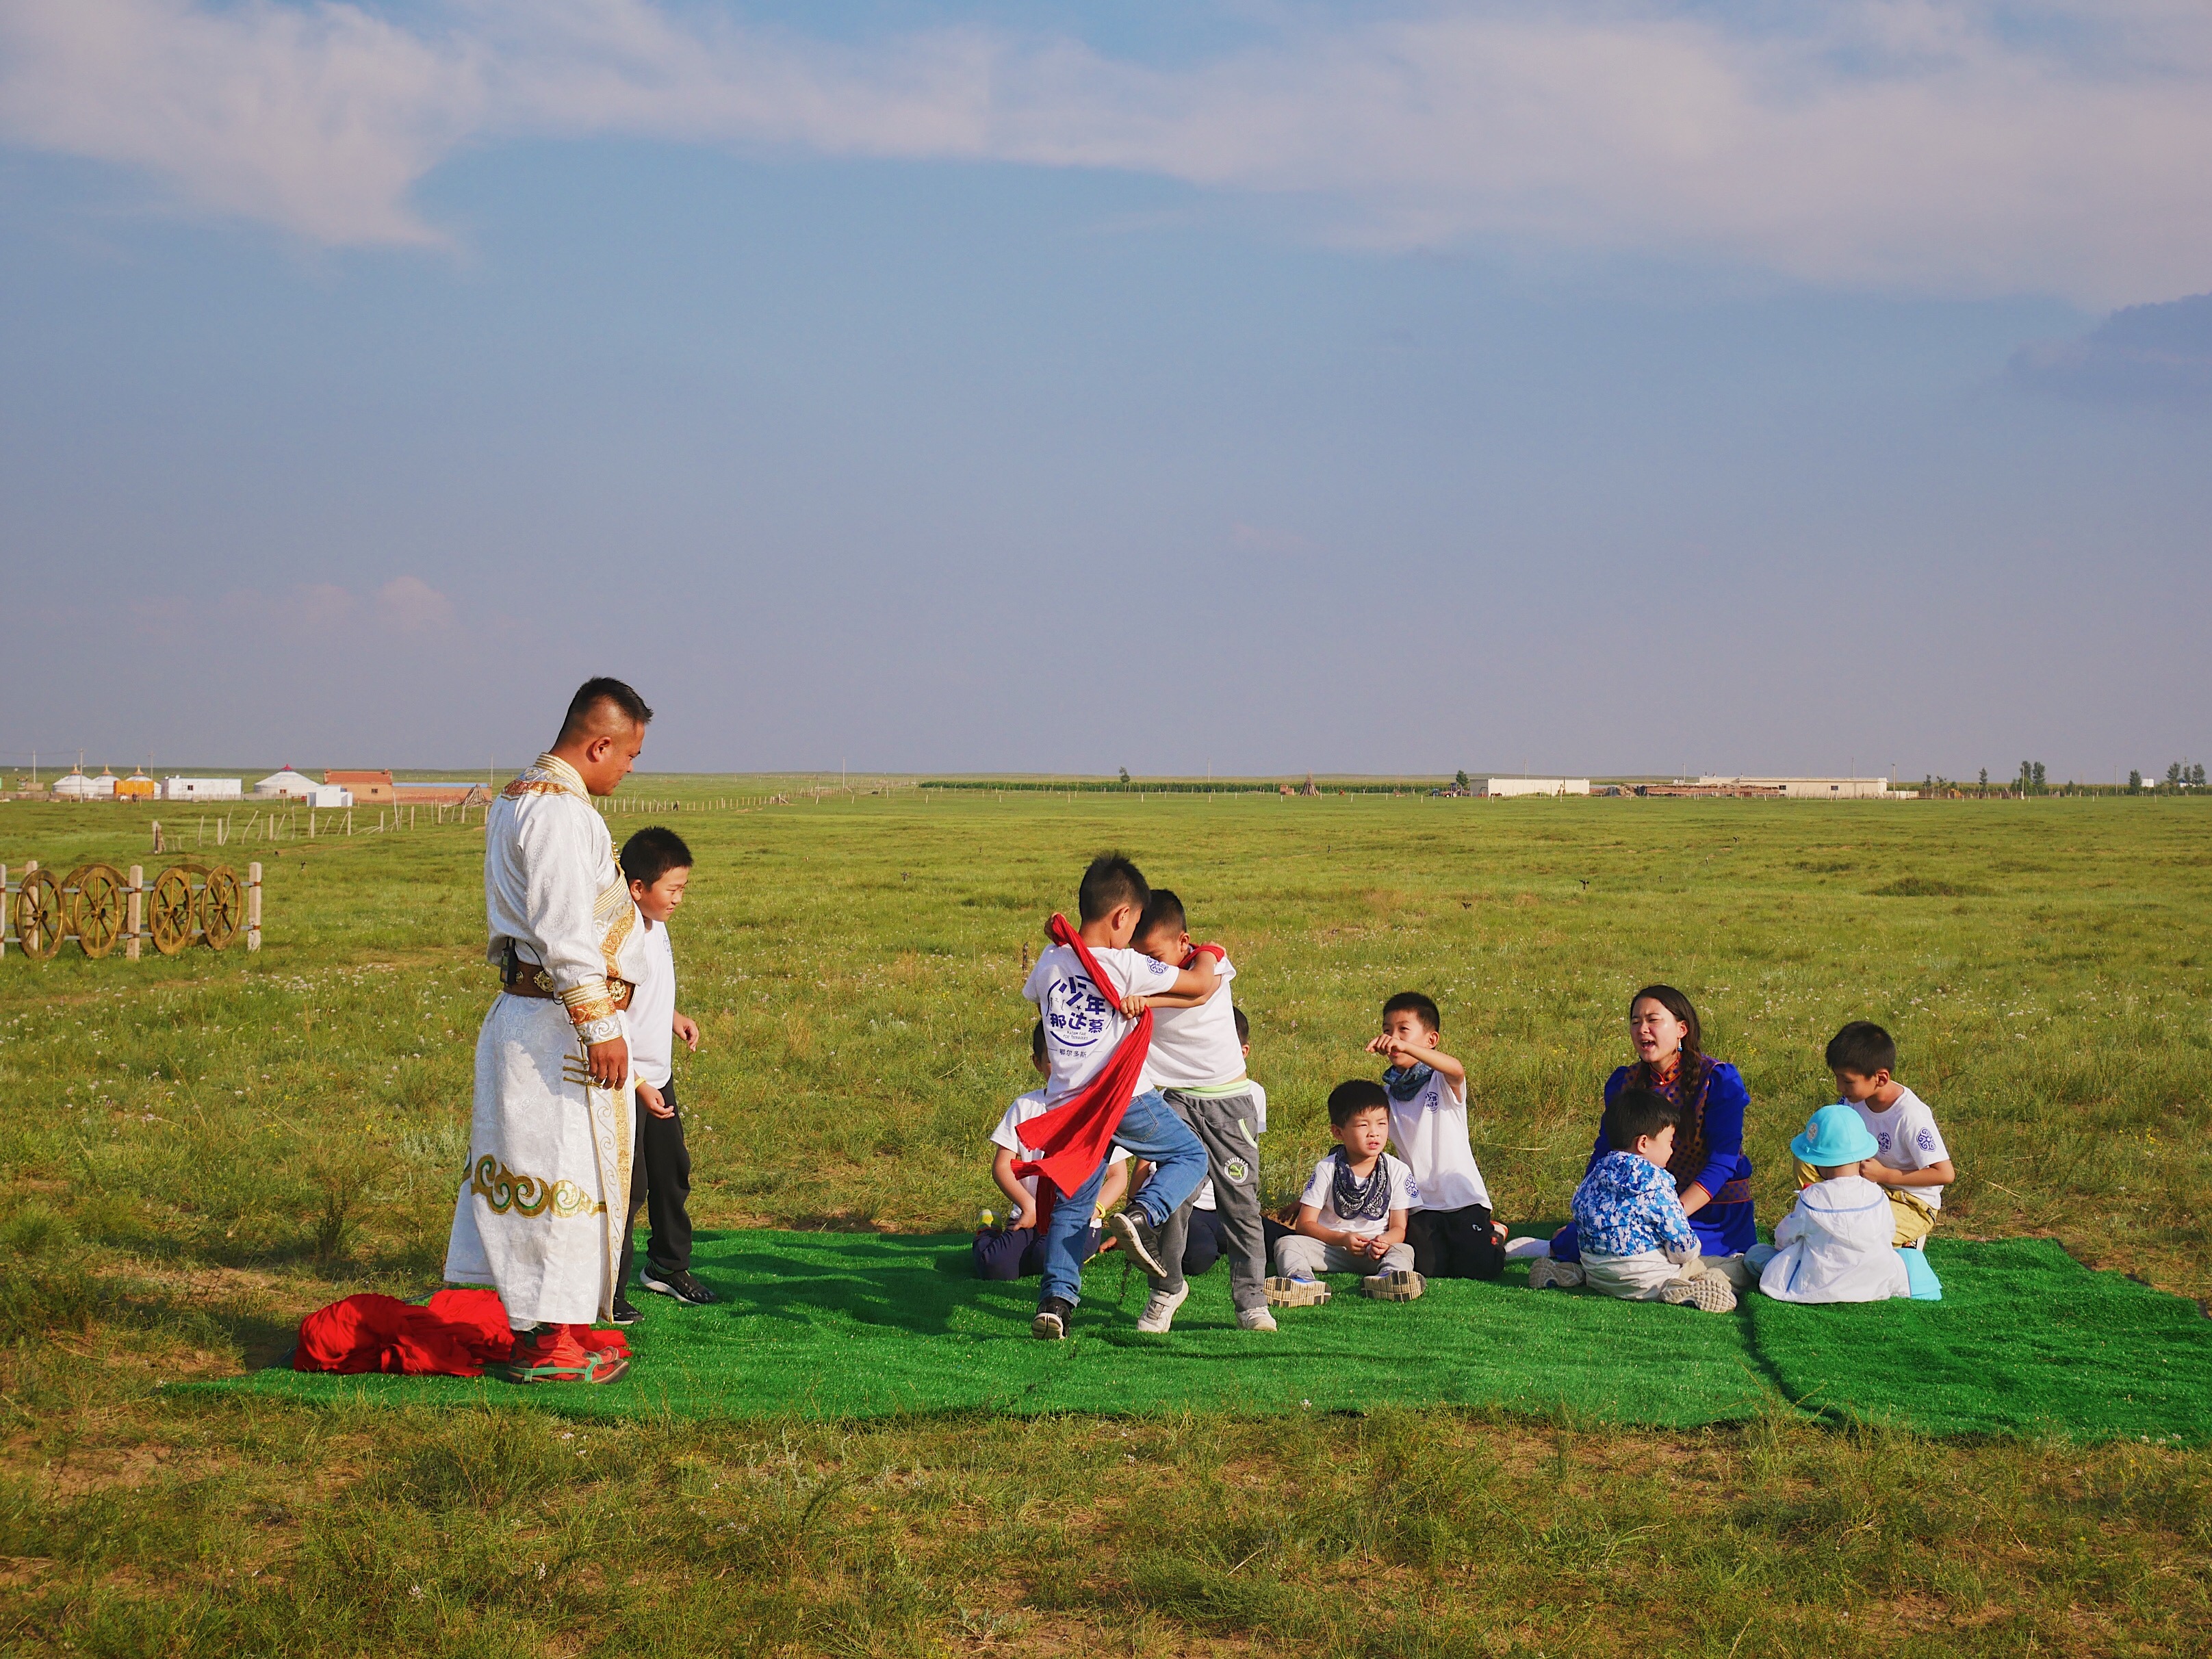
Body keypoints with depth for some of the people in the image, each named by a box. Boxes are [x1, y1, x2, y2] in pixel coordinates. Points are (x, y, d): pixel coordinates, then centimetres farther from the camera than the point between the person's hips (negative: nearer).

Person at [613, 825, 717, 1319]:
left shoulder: (656, 928, 5)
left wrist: (675, 1017, 7)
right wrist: (639, 1086, -25)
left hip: (658, 1076, 9)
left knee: (672, 1172, 19)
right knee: (628, 1185, -6)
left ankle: (668, 1265, 36)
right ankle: (607, 1290, 4)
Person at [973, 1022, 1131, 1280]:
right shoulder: (1025, 1107, 7)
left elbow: (1118, 1176, 4)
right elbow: (1002, 1166, 4)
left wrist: (1094, 1209, -14)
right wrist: (1029, 1205, -11)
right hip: (1030, 1217, 2)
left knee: (1049, 1259, -33)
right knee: (997, 1268, -24)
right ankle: (988, 1237, 12)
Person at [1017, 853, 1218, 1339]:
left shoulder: (1049, 964, 4)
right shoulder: (1126, 966, -11)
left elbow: (1034, 995, 29)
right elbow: (1201, 985, -6)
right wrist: (1207, 953, 15)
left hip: (1068, 1106, 5)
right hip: (1126, 1101, -5)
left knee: (1072, 1205, 14)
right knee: (1191, 1156, 15)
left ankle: (1056, 1298, 3)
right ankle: (1142, 1214, -10)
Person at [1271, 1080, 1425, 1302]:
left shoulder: (1398, 1172, 3)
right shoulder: (1326, 1170, 2)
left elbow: (1399, 1229, 0)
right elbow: (1305, 1224, -1)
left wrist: (1385, 1241, -25)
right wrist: (1342, 1239, -19)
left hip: (1376, 1254, 0)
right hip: (1330, 1247, 0)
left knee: (1403, 1251, -30)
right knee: (1287, 1243, -22)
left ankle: (1389, 1278, -60)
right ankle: (1300, 1279, -51)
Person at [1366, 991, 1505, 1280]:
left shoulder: (1442, 1083, -5)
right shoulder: (1388, 1094, 10)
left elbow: (1457, 1070, -30)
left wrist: (1405, 1047, -45)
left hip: (1464, 1198, -3)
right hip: (1423, 1204, 3)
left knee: (1478, 1268, -16)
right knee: (1428, 1268, -18)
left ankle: (1493, 1235, 18)